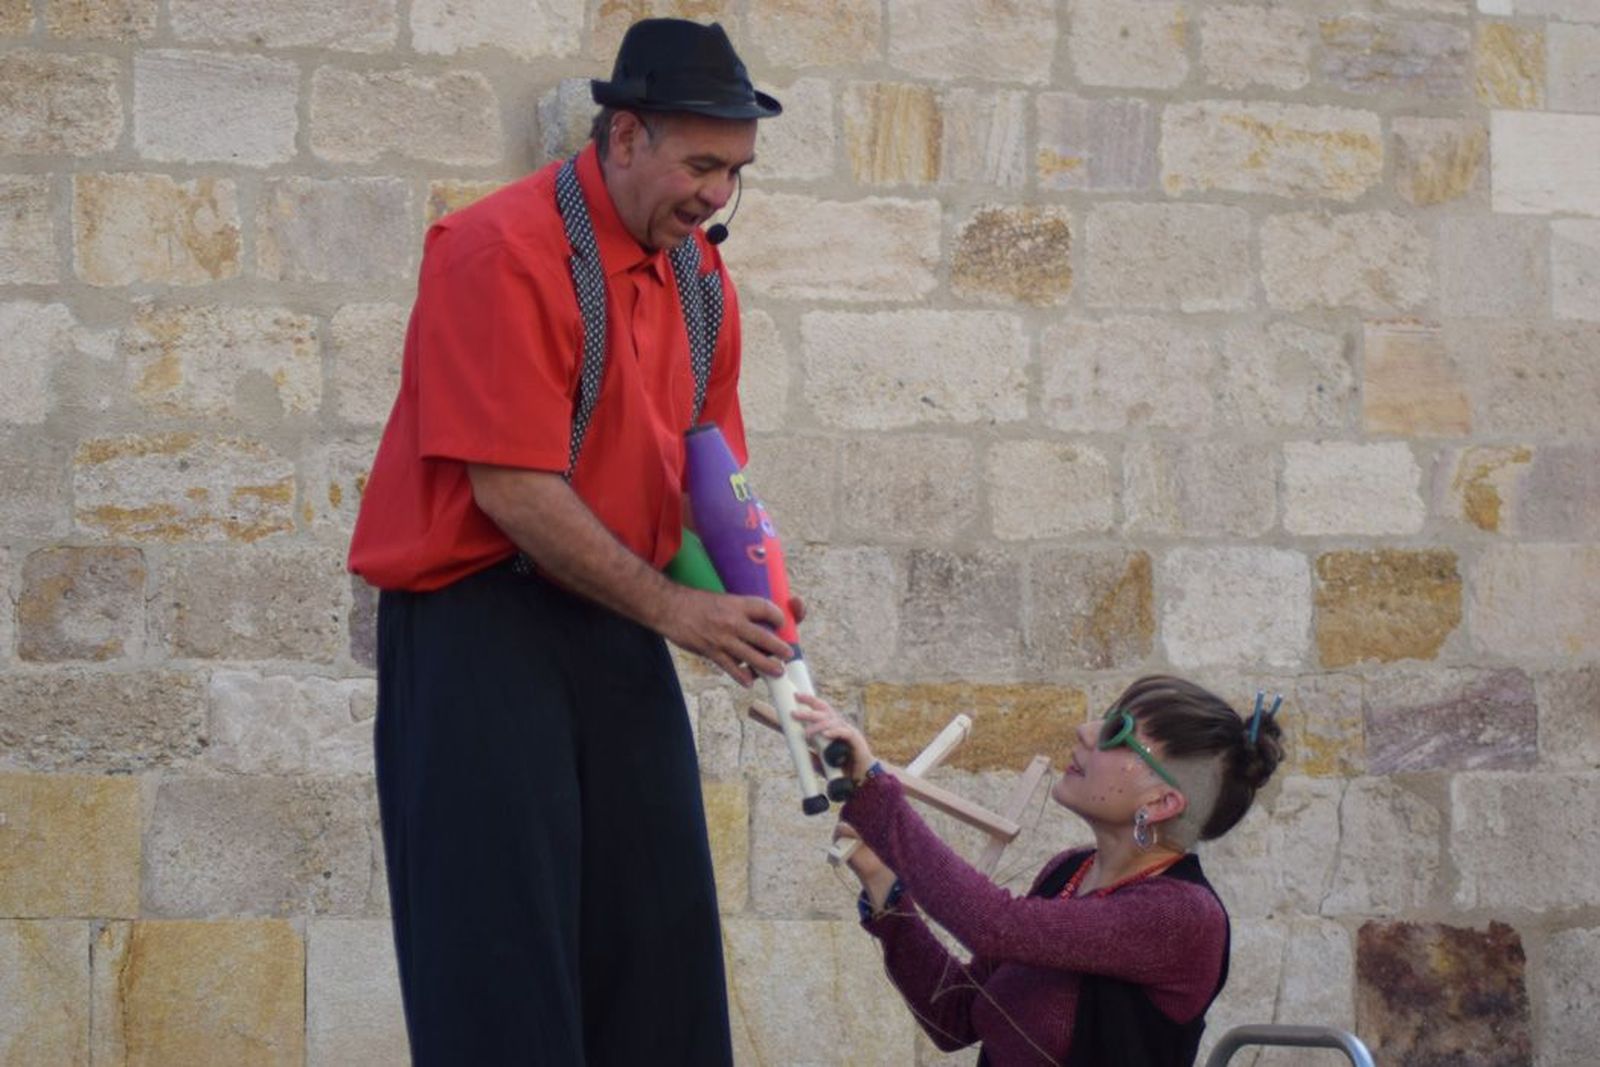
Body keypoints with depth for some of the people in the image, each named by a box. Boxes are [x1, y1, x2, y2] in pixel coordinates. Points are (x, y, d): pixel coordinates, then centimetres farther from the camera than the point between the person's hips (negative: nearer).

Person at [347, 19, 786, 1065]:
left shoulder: (703, 282, 8)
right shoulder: (503, 254, -15)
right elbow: (514, 491, -19)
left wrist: (742, 599, -5)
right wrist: (671, 608, -16)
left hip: (615, 629, 7)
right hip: (481, 618, -7)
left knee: (658, 924, 6)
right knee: (503, 945, -7)